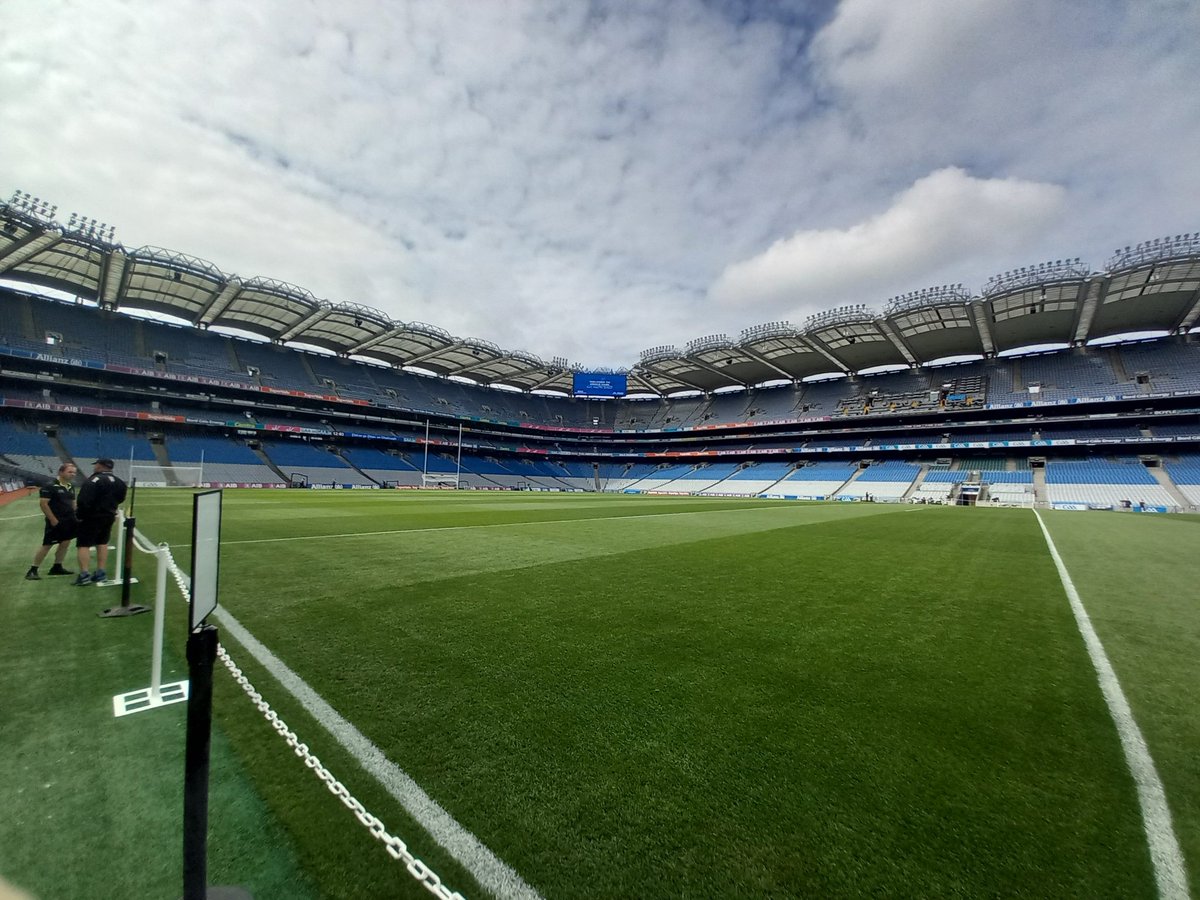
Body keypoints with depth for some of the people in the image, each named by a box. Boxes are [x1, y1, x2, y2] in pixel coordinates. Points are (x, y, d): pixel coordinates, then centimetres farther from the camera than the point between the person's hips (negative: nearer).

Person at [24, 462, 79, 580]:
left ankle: (57, 567, 22)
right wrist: (53, 519, -18)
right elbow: (43, 503, -16)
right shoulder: (50, 486, -13)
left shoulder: (71, 487, 11)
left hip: (69, 521, 7)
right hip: (55, 521, -7)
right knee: (47, 545, -4)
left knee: (65, 544, 12)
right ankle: (32, 570, 7)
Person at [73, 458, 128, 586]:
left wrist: (79, 514, -10)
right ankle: (100, 572, 17)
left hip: (92, 517, -7)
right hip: (108, 517, 7)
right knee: (102, 543, 14)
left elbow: (84, 502, -20)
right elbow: (120, 499, 16)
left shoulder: (93, 481, -17)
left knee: (83, 545, -2)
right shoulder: (119, 482, 8)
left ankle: (84, 575, -6)